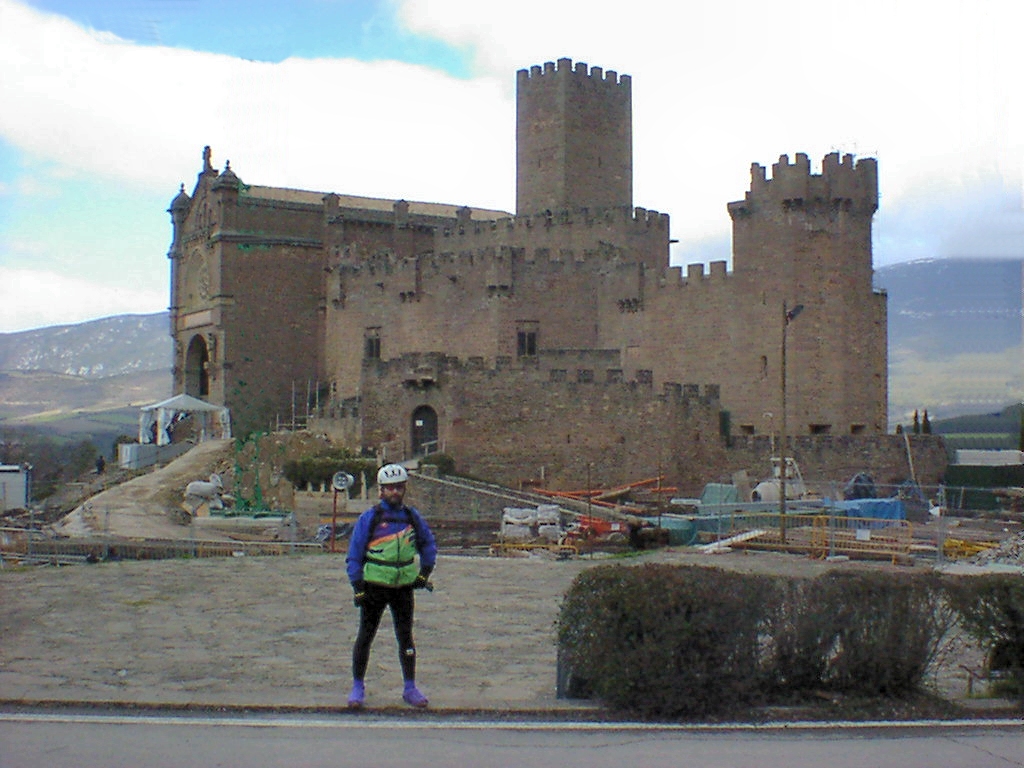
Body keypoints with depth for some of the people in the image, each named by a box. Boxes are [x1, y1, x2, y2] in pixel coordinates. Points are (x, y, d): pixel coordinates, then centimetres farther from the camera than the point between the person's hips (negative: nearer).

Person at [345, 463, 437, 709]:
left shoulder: (412, 517, 6)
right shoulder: (369, 518, -4)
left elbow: (429, 545, 20)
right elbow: (354, 554, -2)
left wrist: (424, 573, 9)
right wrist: (357, 587, -7)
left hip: (404, 587, 2)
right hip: (374, 586, -2)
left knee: (405, 638, 6)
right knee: (365, 637, 3)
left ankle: (410, 688, 15)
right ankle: (358, 687, 15)